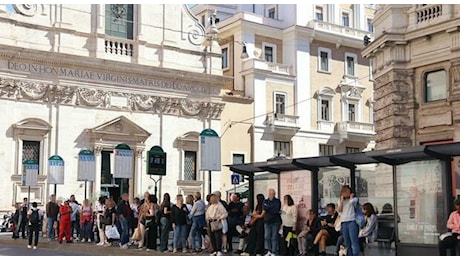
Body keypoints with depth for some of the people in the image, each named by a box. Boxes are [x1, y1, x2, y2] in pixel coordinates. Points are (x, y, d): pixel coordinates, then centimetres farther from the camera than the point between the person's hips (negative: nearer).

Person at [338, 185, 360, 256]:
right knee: (347, 243, 5)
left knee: (354, 241, -12)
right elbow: (339, 210, 5)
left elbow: (352, 201, -17)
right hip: (343, 222, 5)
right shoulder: (340, 200, 19)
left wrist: (351, 196, 2)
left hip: (352, 221, -5)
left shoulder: (354, 199, 6)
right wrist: (342, 200, 4)